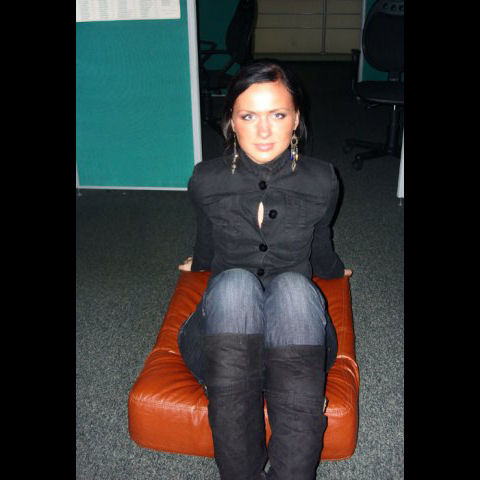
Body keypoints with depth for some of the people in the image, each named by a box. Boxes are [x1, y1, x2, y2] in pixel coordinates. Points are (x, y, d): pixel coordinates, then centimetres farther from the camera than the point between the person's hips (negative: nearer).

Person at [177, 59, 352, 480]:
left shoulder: (321, 182, -2)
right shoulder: (207, 181, -2)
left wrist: (336, 272, 38)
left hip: (296, 336, 0)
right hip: (225, 333, 0)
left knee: (294, 286, -36)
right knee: (235, 282, -36)